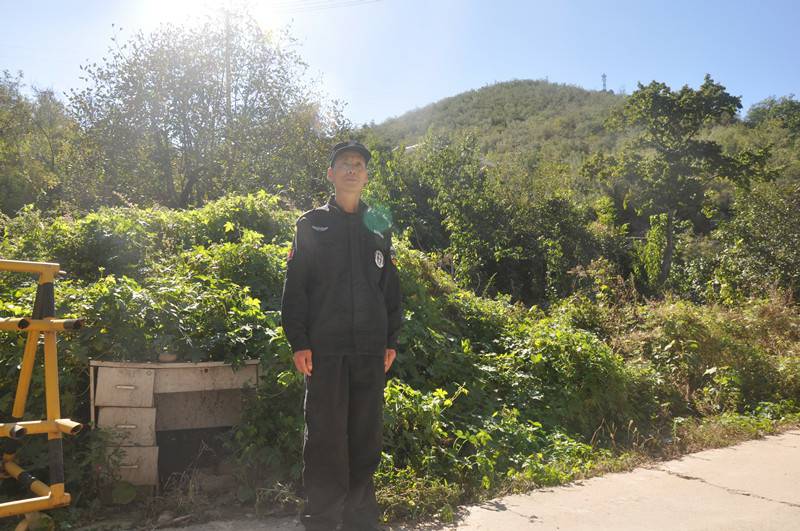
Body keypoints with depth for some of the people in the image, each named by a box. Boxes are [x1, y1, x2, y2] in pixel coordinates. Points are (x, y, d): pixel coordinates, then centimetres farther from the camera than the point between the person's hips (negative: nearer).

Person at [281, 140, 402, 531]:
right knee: (325, 435, -1)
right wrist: (299, 342, -7)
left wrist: (391, 340, 8)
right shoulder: (311, 224, 5)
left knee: (366, 435, 8)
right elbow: (295, 288, 0)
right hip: (324, 348, -3)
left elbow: (391, 287, 14)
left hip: (371, 349, 3)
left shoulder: (378, 227, 14)